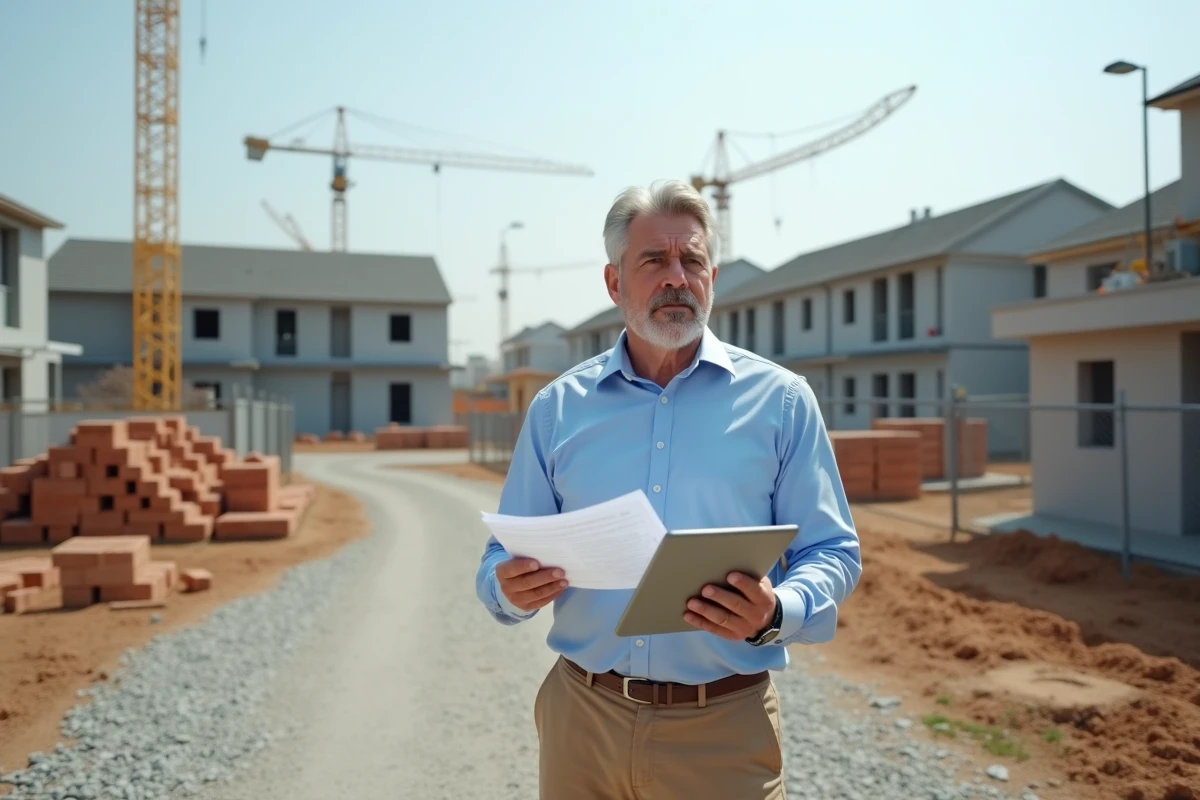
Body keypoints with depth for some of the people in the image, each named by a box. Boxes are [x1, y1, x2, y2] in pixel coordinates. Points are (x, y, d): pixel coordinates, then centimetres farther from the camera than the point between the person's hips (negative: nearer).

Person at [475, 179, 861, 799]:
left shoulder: (779, 399, -1)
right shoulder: (556, 408, 4)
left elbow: (832, 554, -1)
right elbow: (503, 560, 8)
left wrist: (777, 614, -20)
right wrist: (512, 590, -14)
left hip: (725, 727, -1)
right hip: (582, 718, 2)